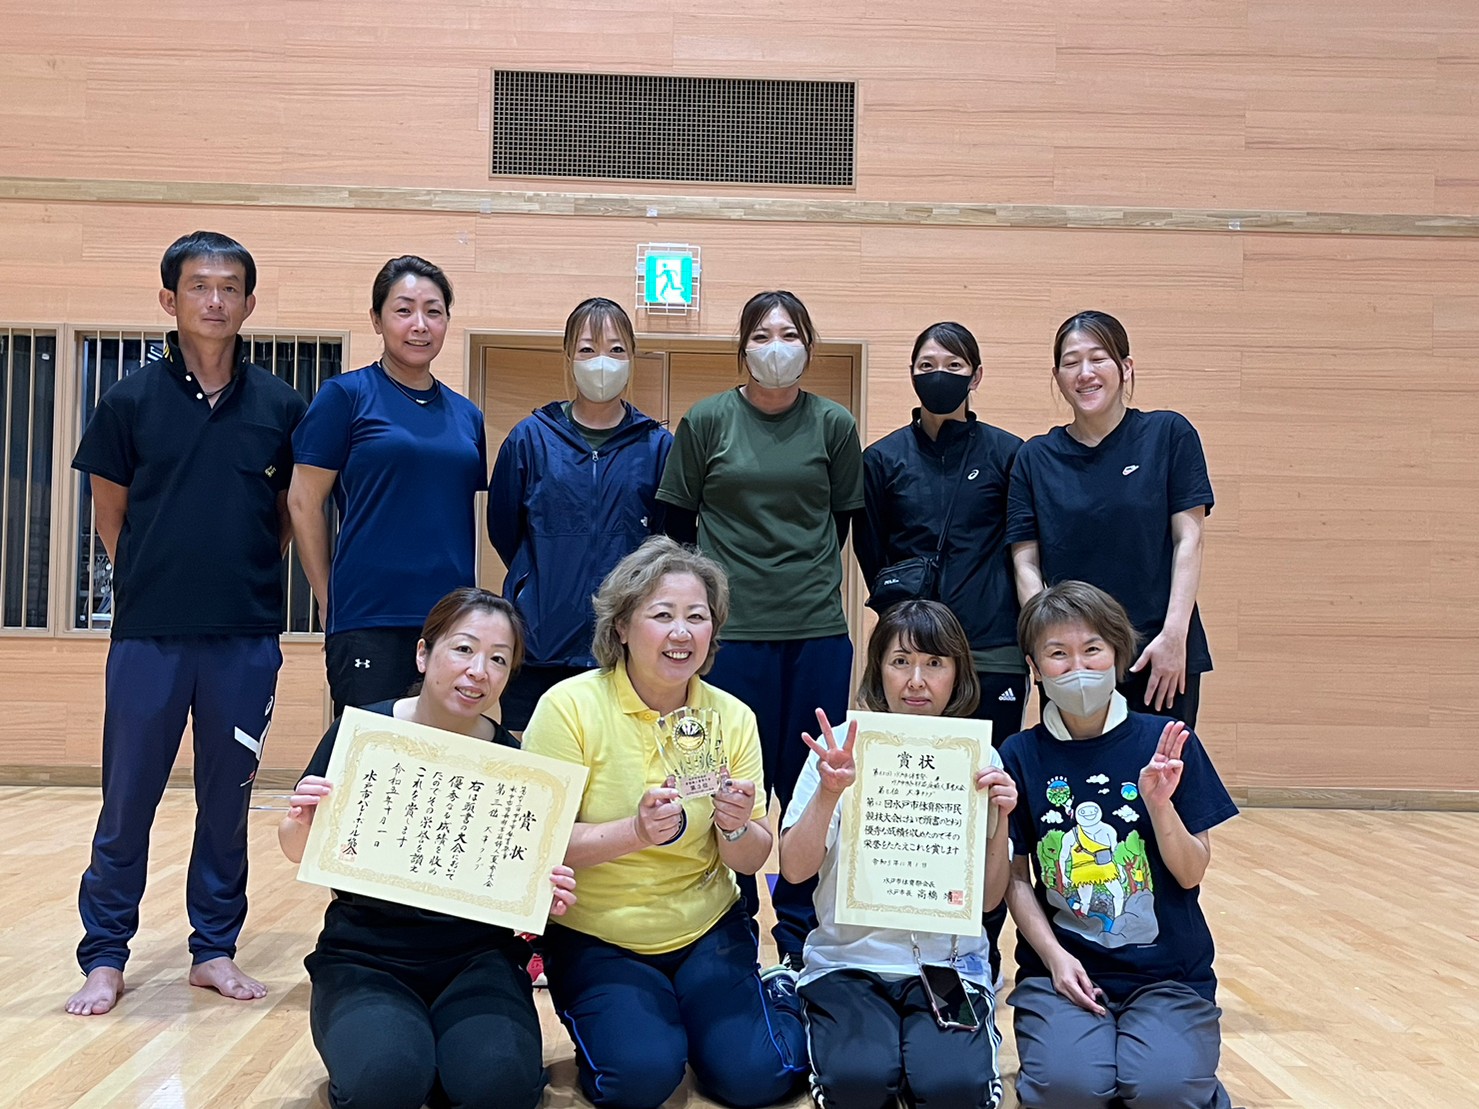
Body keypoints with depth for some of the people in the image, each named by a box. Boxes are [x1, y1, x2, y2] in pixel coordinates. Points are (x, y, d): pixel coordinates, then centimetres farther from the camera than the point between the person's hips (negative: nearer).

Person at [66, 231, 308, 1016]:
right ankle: (105, 956, 21)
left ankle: (214, 947, 24)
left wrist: (246, 579, 5)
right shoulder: (130, 401, -1)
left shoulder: (280, 406, 2)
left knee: (229, 799, 10)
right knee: (127, 800, 7)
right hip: (148, 635, -1)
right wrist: (154, 583, 6)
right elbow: (110, 515, 7)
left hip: (246, 636, 1)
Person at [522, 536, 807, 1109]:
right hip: (595, 937, -2)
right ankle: (593, 1016, 11)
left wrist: (737, 828, -26)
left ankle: (777, 997, 19)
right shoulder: (570, 706, -15)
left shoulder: (733, 717, -5)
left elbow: (753, 861, -2)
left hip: (708, 930, 2)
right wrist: (636, 832, -33)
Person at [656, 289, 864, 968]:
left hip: (817, 630, 2)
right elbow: (678, 520, 7)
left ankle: (802, 932, 24)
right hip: (731, 627, -1)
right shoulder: (707, 420, 1)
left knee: (811, 784, 8)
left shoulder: (834, 424, 4)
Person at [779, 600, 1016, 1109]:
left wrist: (999, 818, -14)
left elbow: (990, 898, 3)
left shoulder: (978, 757, 1)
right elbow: (794, 870, -9)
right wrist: (828, 792, -25)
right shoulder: (844, 746, -3)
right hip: (849, 960, -1)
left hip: (949, 962, 1)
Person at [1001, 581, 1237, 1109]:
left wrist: (1159, 804, -19)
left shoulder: (1166, 744, -2)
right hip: (1061, 967, 0)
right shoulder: (1021, 755, 0)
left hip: (1168, 971, 0)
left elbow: (1191, 874, -3)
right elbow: (1016, 878, 2)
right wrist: (1054, 956, -11)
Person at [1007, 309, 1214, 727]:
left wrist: (1174, 635, -10)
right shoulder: (1035, 458, 7)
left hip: (1158, 659, -1)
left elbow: (1188, 540, -2)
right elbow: (1026, 563, 4)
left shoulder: (1169, 434, 2)